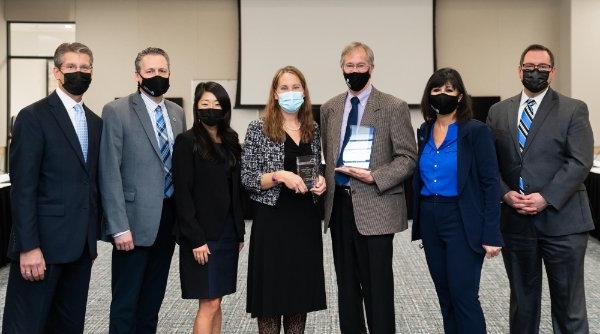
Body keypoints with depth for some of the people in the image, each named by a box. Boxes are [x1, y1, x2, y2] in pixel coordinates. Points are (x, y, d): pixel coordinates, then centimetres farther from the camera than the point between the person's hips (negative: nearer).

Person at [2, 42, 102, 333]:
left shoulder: (95, 122, 14)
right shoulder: (33, 117, -7)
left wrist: (93, 235, 13)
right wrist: (28, 247, -17)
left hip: (81, 244, 7)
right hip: (43, 243, -6)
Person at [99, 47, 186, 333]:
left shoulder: (177, 113, 11)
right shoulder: (116, 111, -7)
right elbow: (110, 173, -11)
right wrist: (119, 227, -16)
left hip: (169, 219, 6)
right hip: (135, 222, -5)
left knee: (153, 299, 15)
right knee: (125, 302, 3)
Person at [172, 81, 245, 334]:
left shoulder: (230, 142, 11)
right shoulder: (187, 142, -7)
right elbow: (182, 194, -12)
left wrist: (240, 233, 9)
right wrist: (196, 239, -16)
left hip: (227, 233, 6)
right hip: (201, 235, -6)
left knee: (215, 300, 11)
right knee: (209, 304, -5)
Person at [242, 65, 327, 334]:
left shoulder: (313, 129, 9)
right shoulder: (258, 128, -5)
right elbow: (247, 179, -7)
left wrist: (320, 180, -2)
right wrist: (278, 175, -21)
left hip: (306, 219, 4)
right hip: (273, 220, -4)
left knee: (302, 288, 10)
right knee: (271, 290, 3)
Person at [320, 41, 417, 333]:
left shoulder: (394, 107, -3)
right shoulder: (329, 108, 12)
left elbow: (407, 158, -6)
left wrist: (373, 177, -19)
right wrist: (326, 187, 7)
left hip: (374, 208, -5)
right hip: (338, 206, 5)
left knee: (377, 287, 1)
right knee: (347, 285, 14)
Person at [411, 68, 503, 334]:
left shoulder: (476, 131, -8)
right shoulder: (424, 132, 8)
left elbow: (490, 184, -10)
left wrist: (491, 234, -14)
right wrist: (419, 223, 8)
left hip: (462, 222, -5)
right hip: (430, 221, 6)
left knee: (463, 295, -5)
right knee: (445, 294, 14)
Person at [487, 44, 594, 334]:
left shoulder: (574, 110, 0)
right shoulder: (498, 112, 10)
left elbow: (580, 162, -9)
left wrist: (545, 198, -17)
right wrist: (506, 194, -9)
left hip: (561, 219, -3)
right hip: (515, 220, 3)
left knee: (568, 301, 5)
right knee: (522, 297, 15)